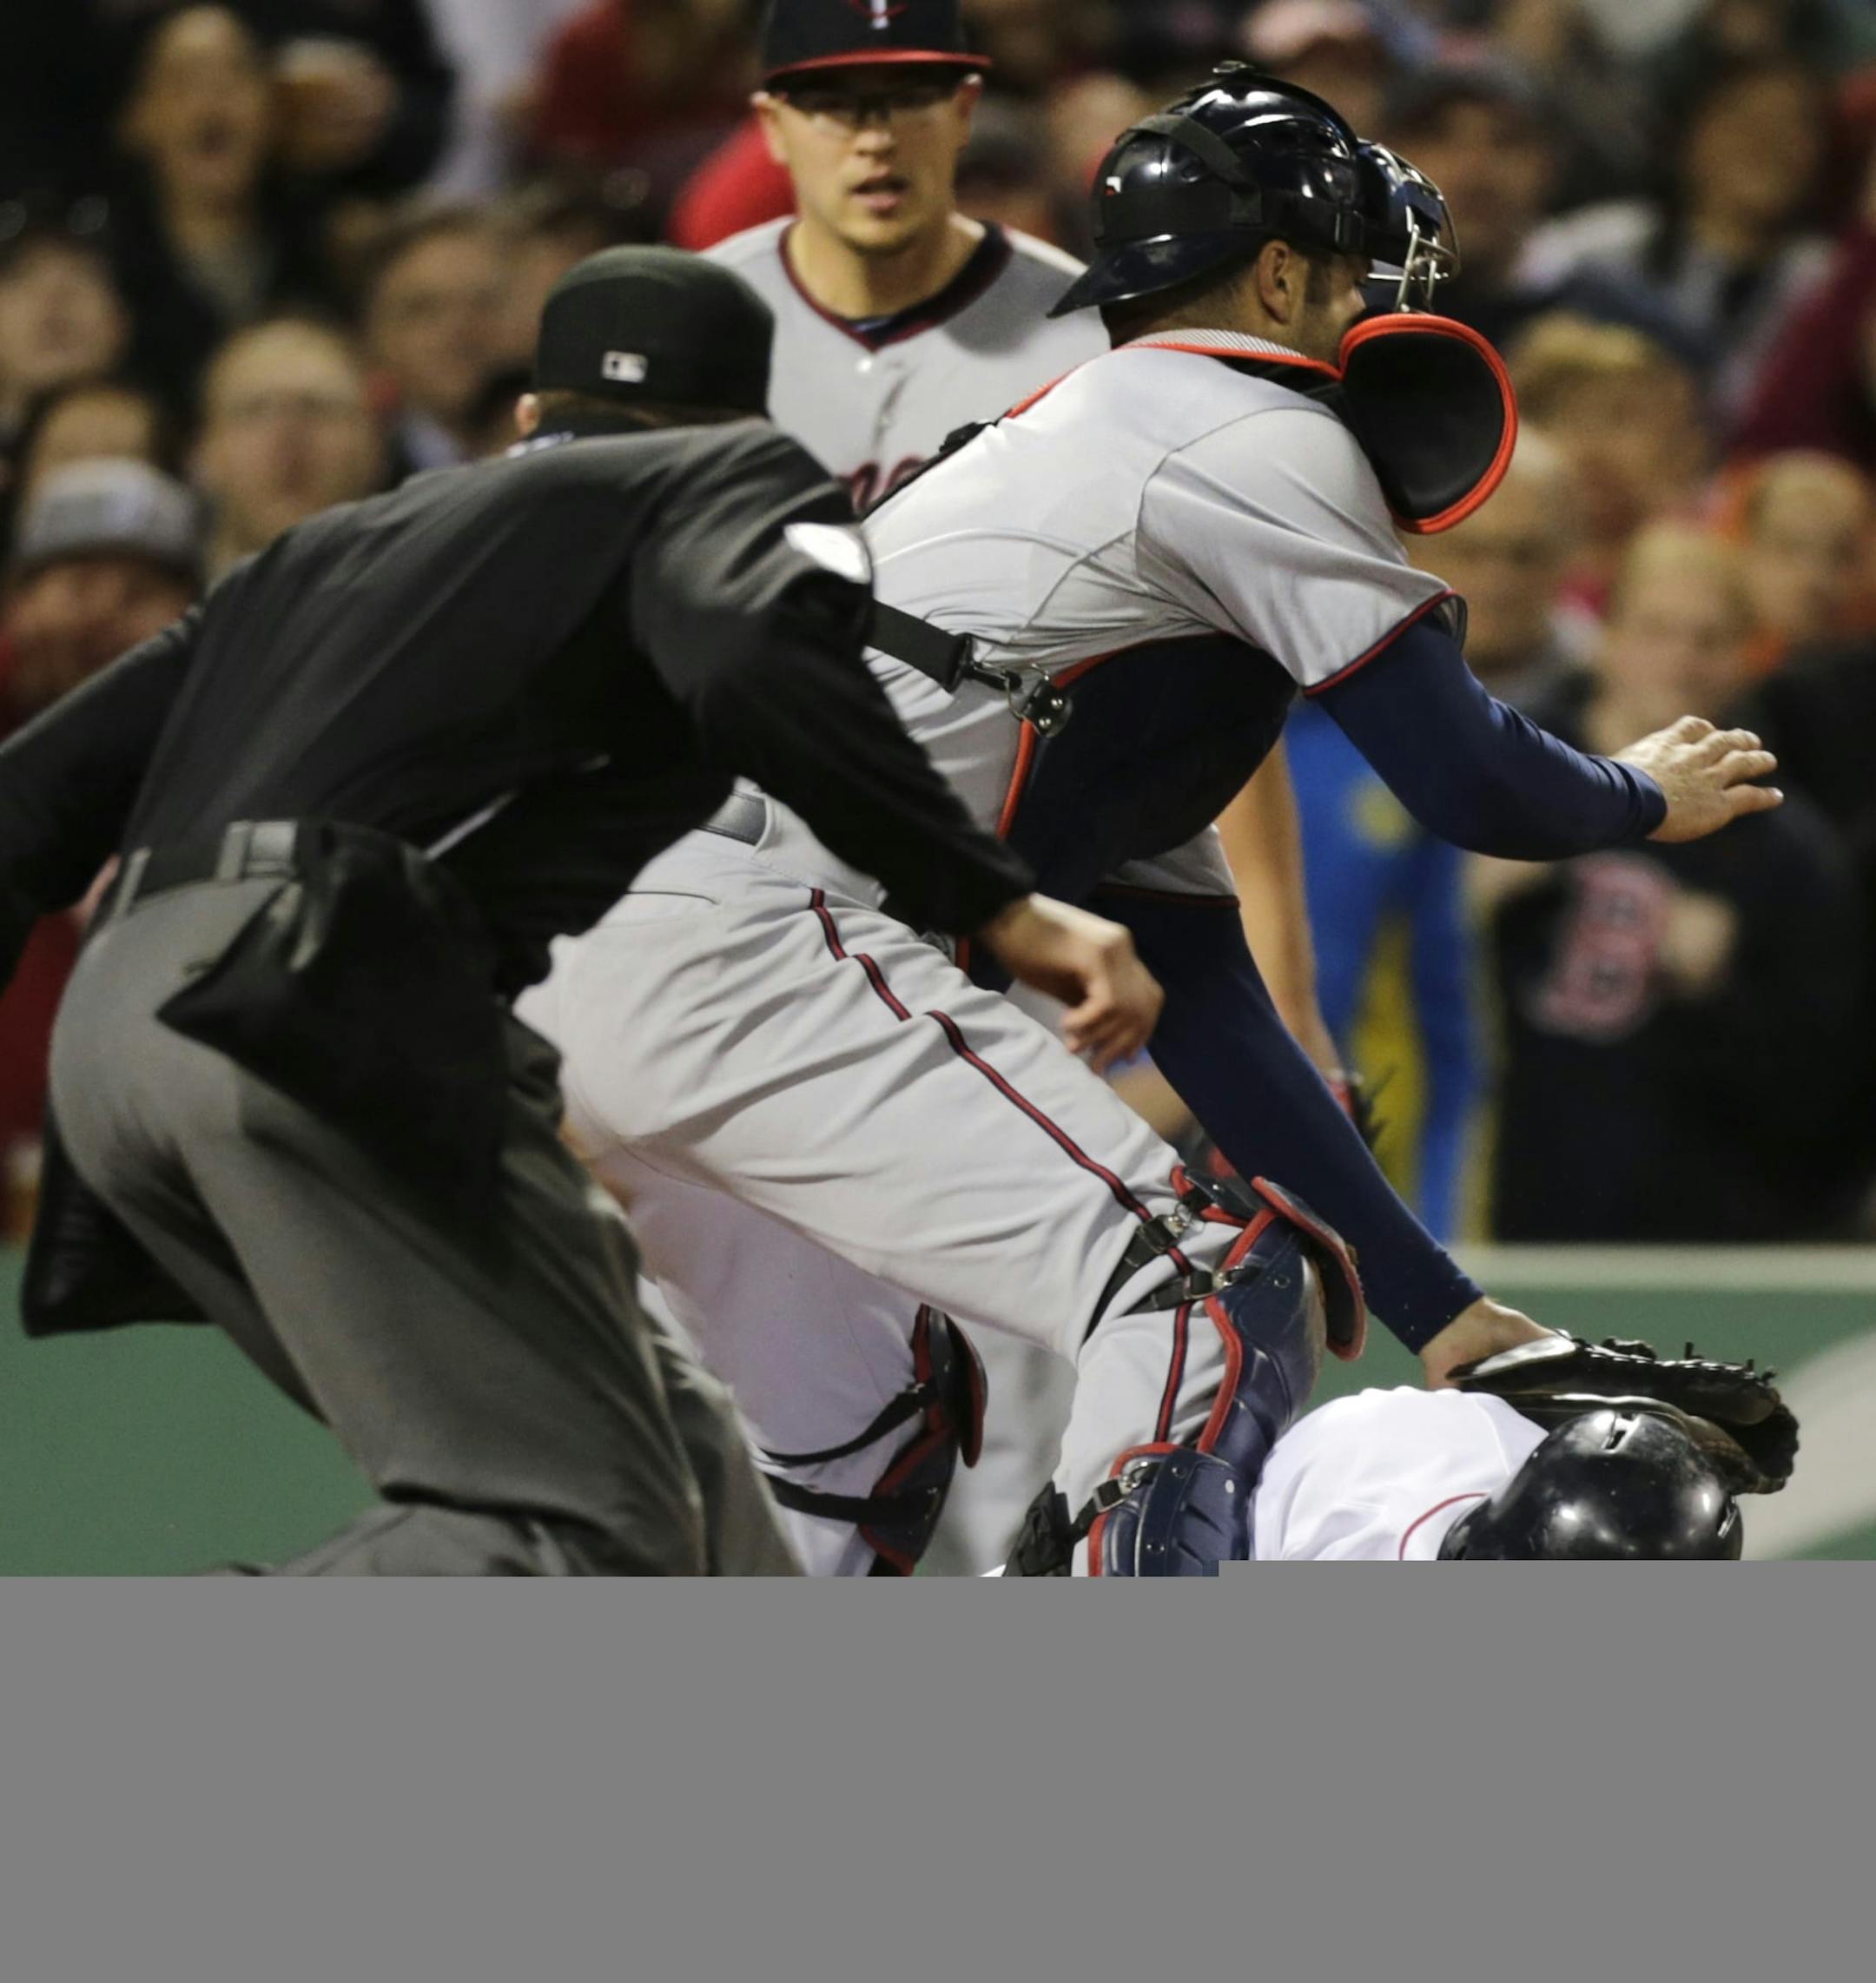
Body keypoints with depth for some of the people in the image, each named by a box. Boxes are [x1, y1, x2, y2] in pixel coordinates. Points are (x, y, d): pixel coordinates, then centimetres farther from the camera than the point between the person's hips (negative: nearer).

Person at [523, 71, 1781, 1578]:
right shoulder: (1258, 439, 3)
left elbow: (1202, 1003, 30)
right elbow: (1470, 784, -1)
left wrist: (1438, 1309, 28)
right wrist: (1649, 798, 23)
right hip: (745, 936, -10)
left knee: (861, 1434, 20)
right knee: (1198, 1300, -12)